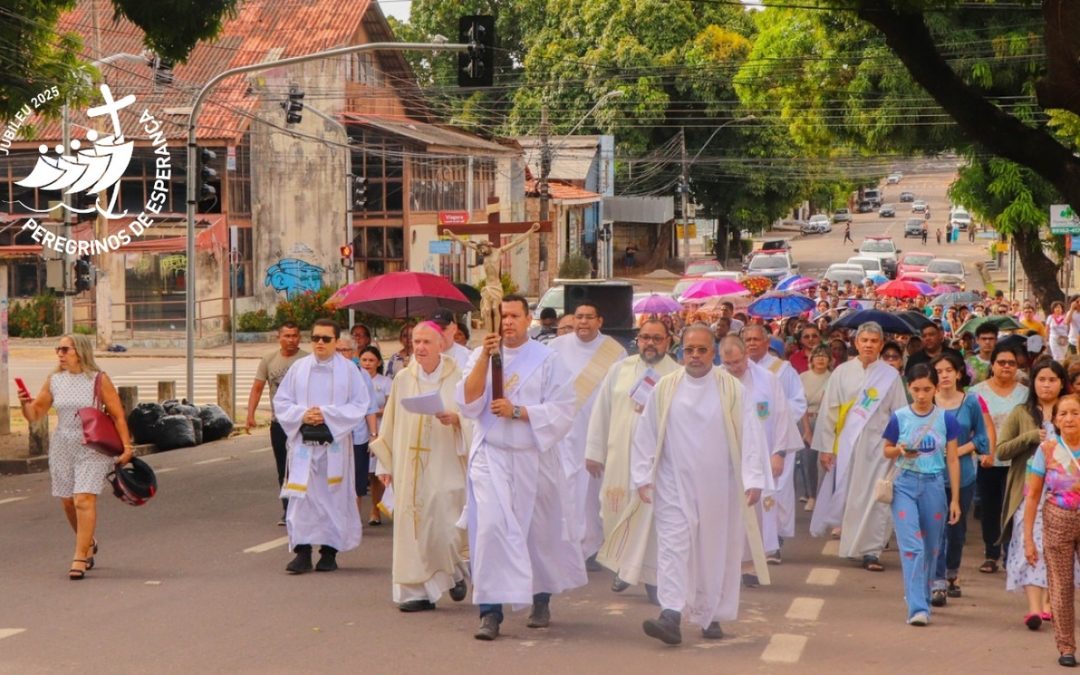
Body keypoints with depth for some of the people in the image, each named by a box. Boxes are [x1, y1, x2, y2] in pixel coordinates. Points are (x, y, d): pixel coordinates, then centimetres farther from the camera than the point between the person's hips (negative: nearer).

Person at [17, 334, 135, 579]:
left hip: (92, 448, -5)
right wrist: (25, 403, -14)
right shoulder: (54, 381, 6)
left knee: (84, 500, -15)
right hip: (62, 446, 5)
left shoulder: (99, 380, -5)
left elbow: (118, 416, -3)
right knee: (68, 502, 10)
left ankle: (80, 558, -13)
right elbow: (35, 414, 7)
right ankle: (88, 543, 35)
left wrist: (126, 447, -10)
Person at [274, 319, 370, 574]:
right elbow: (281, 401, 8)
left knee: (333, 496, 2)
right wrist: (302, 414, -10)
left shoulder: (348, 369, 2)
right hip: (302, 443, 1)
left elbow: (360, 404, -2)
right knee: (301, 496, -6)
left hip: (334, 444, -1)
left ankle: (330, 551, 10)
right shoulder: (298, 368, 7)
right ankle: (302, 552, -5)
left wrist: (328, 414, -13)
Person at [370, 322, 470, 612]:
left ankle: (456, 571, 24)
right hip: (409, 466, 3)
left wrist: (456, 419, -20)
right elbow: (391, 423, 12)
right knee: (412, 524, 0)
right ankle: (419, 591, 6)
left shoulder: (457, 378, -1)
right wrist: (385, 464, 10)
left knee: (445, 525, -6)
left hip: (445, 465, -3)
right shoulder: (403, 379, 6)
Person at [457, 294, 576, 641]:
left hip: (533, 458, 0)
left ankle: (541, 599, 34)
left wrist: (518, 411, -16)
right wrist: (485, 358, -17)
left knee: (538, 530, 12)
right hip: (491, 458, 0)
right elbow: (468, 404, -9)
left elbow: (562, 411, -7)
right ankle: (490, 611, -12)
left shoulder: (547, 360, -1)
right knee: (491, 527, -13)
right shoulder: (480, 355, 4)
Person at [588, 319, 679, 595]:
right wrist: (594, 451, 8)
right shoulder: (620, 370, 7)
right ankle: (623, 567, 27)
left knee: (650, 513, -2)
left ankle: (649, 574, 9)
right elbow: (601, 411, 9)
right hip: (619, 455, 3)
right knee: (617, 510, 8)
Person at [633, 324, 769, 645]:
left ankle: (711, 616, 19)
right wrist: (642, 477, 1)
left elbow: (750, 435, -4)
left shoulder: (732, 389, -2)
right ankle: (671, 617, -17)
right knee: (673, 546, -9)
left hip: (718, 487, 0)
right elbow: (646, 435, 4)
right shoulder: (665, 388, 1)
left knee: (717, 550, 7)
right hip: (674, 485, 0)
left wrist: (753, 480, -10)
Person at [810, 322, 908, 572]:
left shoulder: (891, 375, 2)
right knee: (844, 495, -1)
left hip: (878, 445, -1)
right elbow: (828, 411, 4)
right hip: (846, 445, 1)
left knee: (874, 499, -2)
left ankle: (871, 550, 3)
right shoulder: (842, 372, 3)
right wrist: (825, 447, 0)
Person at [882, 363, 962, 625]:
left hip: (934, 485, 1)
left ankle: (921, 596, 30)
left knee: (931, 547, 11)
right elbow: (887, 450, 11)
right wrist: (900, 451, -13)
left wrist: (955, 499, 3)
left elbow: (952, 459, 3)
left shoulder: (946, 419, -1)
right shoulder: (899, 418, -2)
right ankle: (918, 607, -14)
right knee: (911, 546, -11)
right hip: (905, 485, -1)